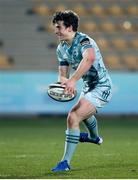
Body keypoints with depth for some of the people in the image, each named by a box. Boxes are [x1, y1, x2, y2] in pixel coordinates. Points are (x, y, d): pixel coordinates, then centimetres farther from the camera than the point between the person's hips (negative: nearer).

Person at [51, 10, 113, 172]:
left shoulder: (83, 41, -28)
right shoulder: (61, 48, 0)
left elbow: (89, 58, -52)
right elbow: (63, 73, 3)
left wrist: (73, 80, -62)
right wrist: (64, 81, -23)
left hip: (101, 87, -10)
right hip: (88, 87, 10)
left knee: (73, 117, -24)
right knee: (85, 113, 37)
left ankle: (66, 162, -19)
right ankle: (95, 137, 71)